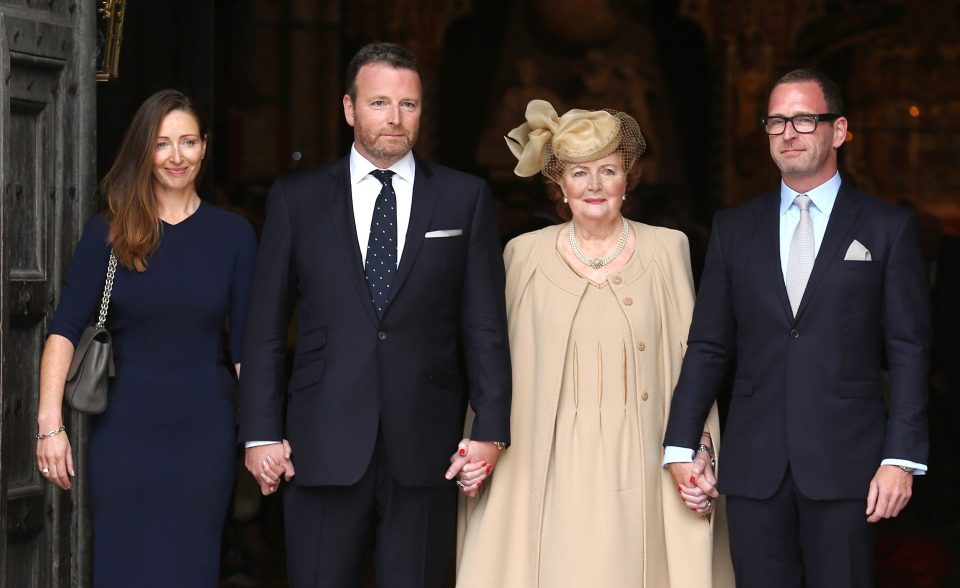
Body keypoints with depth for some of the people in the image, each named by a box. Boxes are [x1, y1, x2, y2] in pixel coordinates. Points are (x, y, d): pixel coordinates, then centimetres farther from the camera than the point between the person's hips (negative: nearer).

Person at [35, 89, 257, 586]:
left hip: (204, 432, 1)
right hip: (124, 429, 0)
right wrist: (50, 424, -17)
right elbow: (64, 331, -6)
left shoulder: (233, 235, 4)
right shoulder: (109, 233, 1)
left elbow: (247, 344, 3)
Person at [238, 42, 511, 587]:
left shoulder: (465, 198, 6)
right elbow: (265, 327, 6)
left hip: (426, 447, 0)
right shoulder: (296, 198, 6)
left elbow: (485, 326, 4)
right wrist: (261, 433, 0)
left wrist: (490, 430, -4)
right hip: (324, 448, 0)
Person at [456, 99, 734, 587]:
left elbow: (690, 355, 4)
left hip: (636, 470, 0)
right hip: (552, 469, 0)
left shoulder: (666, 250, 4)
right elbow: (502, 364, 9)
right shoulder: (525, 254, 5)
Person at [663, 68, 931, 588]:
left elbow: (908, 350, 1)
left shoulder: (887, 227, 5)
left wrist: (902, 457, -7)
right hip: (754, 465, 2)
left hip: (845, 463, -2)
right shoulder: (734, 228, 12)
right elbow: (708, 346, 11)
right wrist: (680, 445, 3)